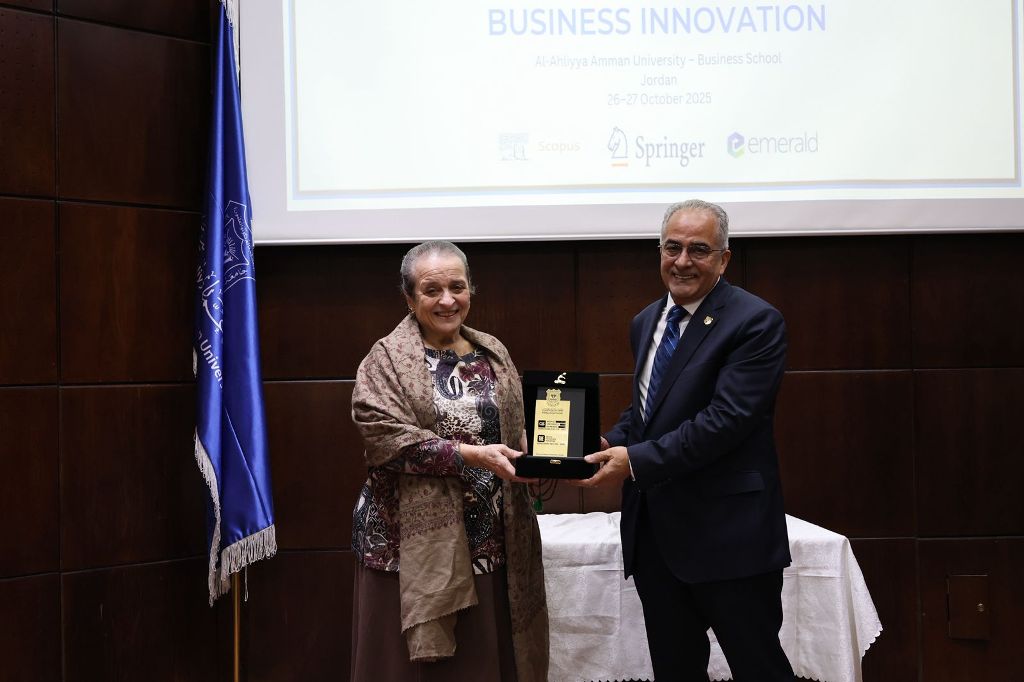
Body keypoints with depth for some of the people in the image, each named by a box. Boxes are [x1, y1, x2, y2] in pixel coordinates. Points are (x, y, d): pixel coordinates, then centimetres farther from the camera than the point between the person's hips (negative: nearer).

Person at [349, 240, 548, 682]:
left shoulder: (493, 353, 13)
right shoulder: (387, 360, -4)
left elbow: (514, 430, 16)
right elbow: (387, 439, -16)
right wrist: (470, 455, -22)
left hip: (492, 541, 5)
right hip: (418, 541, -4)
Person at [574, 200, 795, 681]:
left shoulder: (754, 322, -12)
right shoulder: (646, 322, 13)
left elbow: (726, 419, -21)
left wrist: (637, 461, -22)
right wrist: (610, 444, 0)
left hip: (727, 533, -7)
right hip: (654, 530, 7)